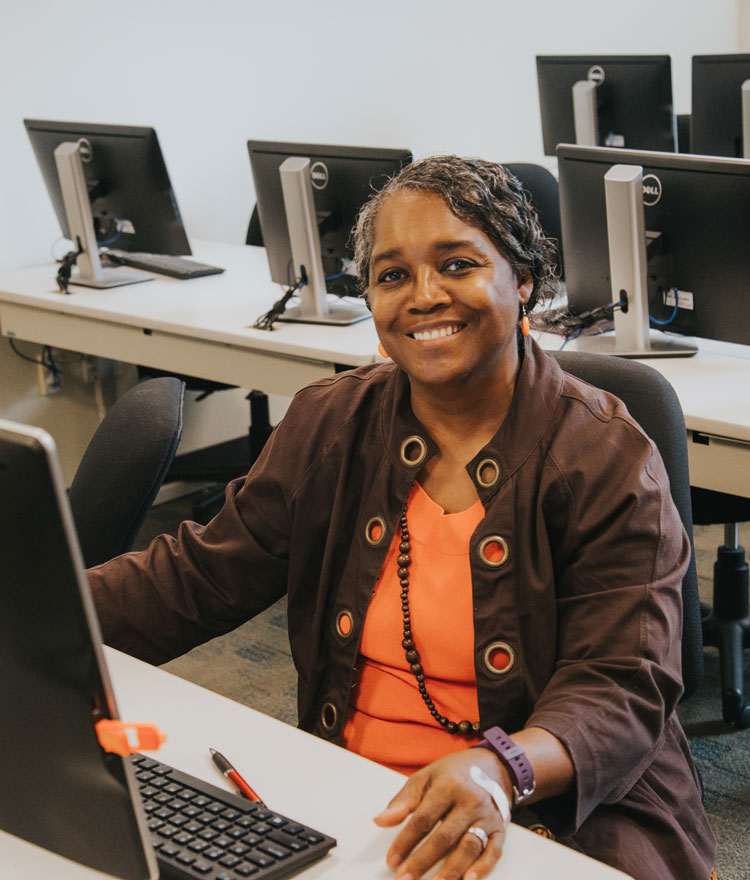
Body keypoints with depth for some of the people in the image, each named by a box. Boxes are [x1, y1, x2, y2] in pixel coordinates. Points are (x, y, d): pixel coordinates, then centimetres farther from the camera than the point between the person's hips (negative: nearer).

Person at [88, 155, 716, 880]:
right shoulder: (326, 425, 6)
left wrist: (500, 769, -36)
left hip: (556, 813, -3)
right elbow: (197, 577, 9)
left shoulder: (609, 460, -8)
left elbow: (621, 690, -15)